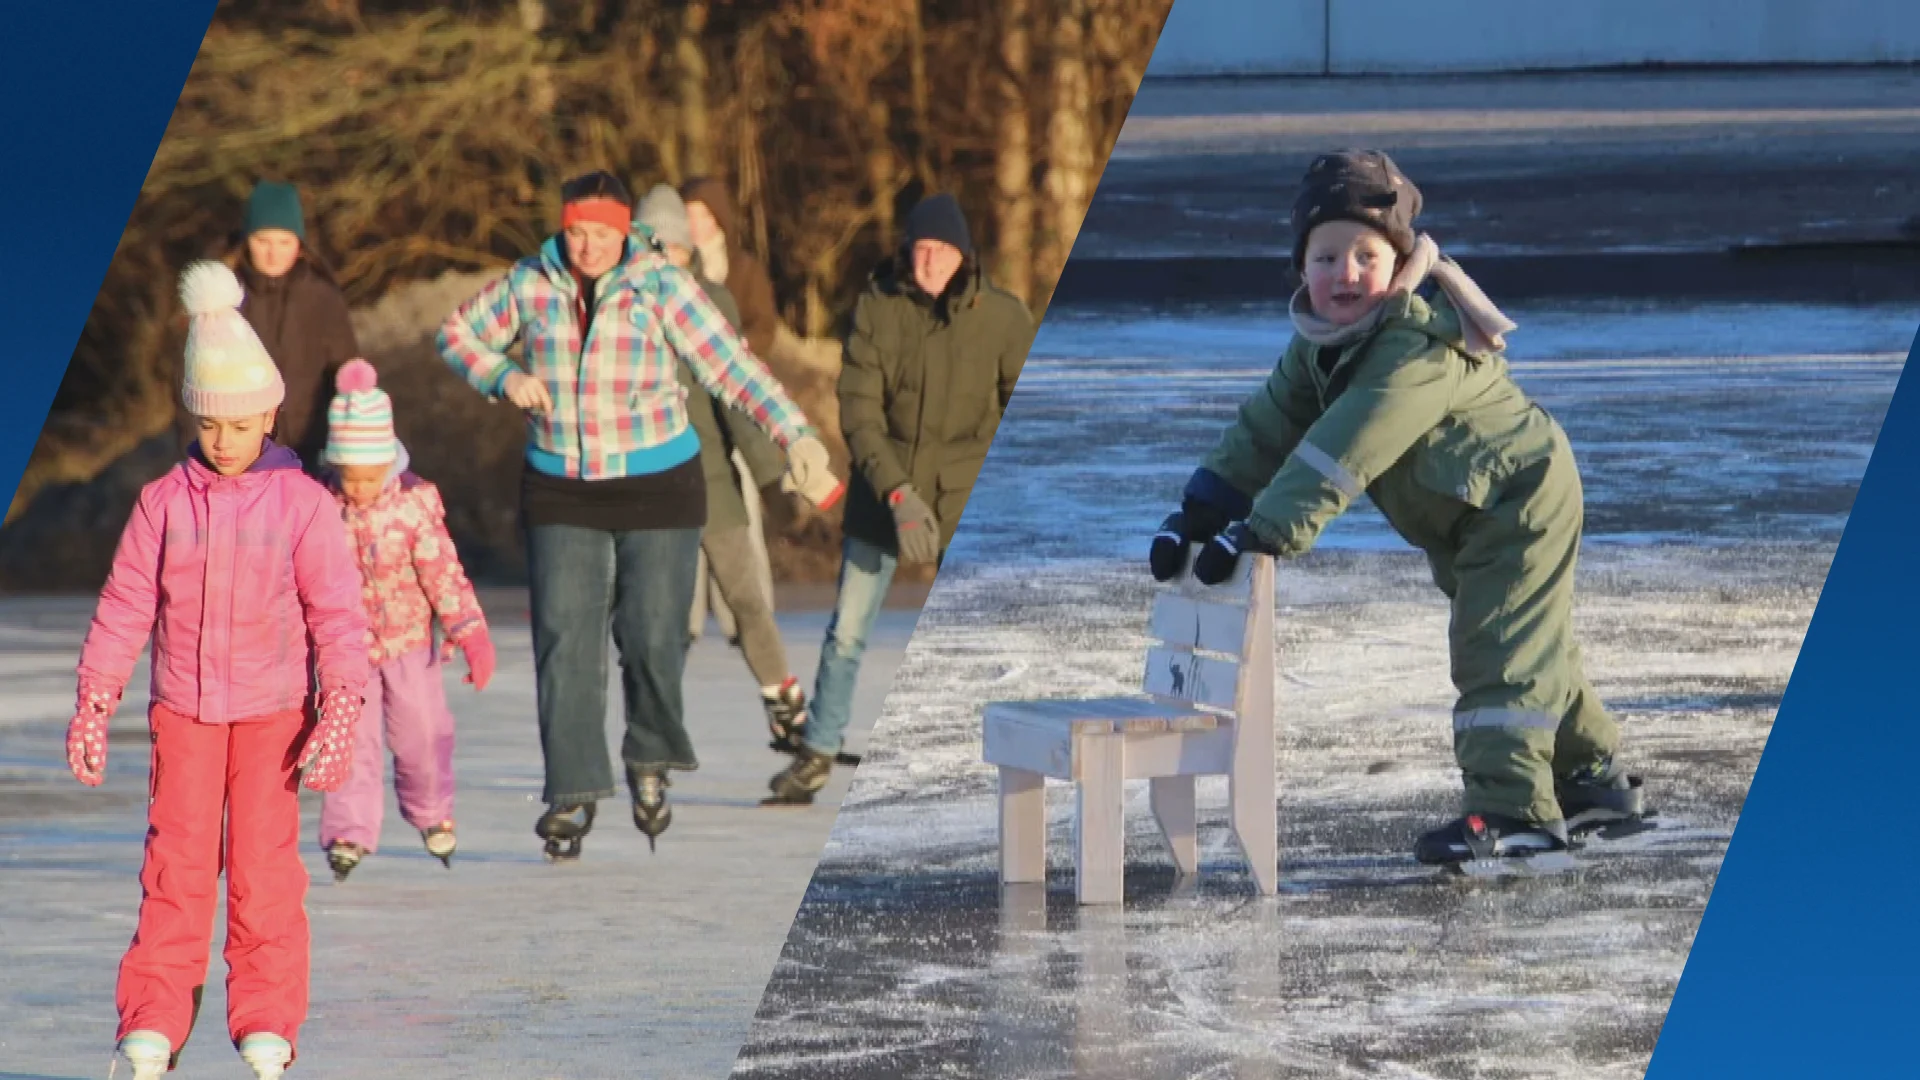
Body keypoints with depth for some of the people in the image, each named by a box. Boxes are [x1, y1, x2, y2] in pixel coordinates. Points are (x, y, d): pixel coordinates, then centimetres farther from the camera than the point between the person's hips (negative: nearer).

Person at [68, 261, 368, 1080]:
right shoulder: (163, 502, 0)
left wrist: (340, 714, -12)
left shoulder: (303, 504, -5)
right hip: (183, 709, 1)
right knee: (175, 865, -2)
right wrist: (92, 707, 0)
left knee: (264, 866, -3)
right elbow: (124, 607, 3)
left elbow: (338, 615, -5)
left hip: (273, 712, -1)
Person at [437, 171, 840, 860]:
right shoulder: (529, 286, 0)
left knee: (653, 636, -2)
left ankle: (650, 764, 24)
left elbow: (731, 368, -13)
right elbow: (458, 333, 15)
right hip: (560, 491, 2)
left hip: (657, 488, -2)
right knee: (564, 641, -6)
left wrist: (794, 437, -22)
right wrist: (503, 378, -5)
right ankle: (573, 793, -1)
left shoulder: (661, 286, -8)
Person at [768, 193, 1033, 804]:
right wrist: (897, 492, -19)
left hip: (967, 501, -1)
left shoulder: (1002, 318, -6)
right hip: (882, 495, 1)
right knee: (847, 632, 6)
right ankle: (818, 754, 20)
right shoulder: (876, 308, -6)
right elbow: (858, 411, -8)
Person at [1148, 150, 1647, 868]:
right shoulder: (1322, 339, -4)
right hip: (1475, 518, 10)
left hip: (1521, 502, -10)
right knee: (1525, 647, 21)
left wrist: (1265, 531, -46)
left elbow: (1346, 451, -42)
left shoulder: (1419, 346, -35)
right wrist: (1202, 508, -13)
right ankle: (1593, 775, 35)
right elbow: (1269, 426, -2)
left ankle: (1512, 808, -19)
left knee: (1496, 652, -17)